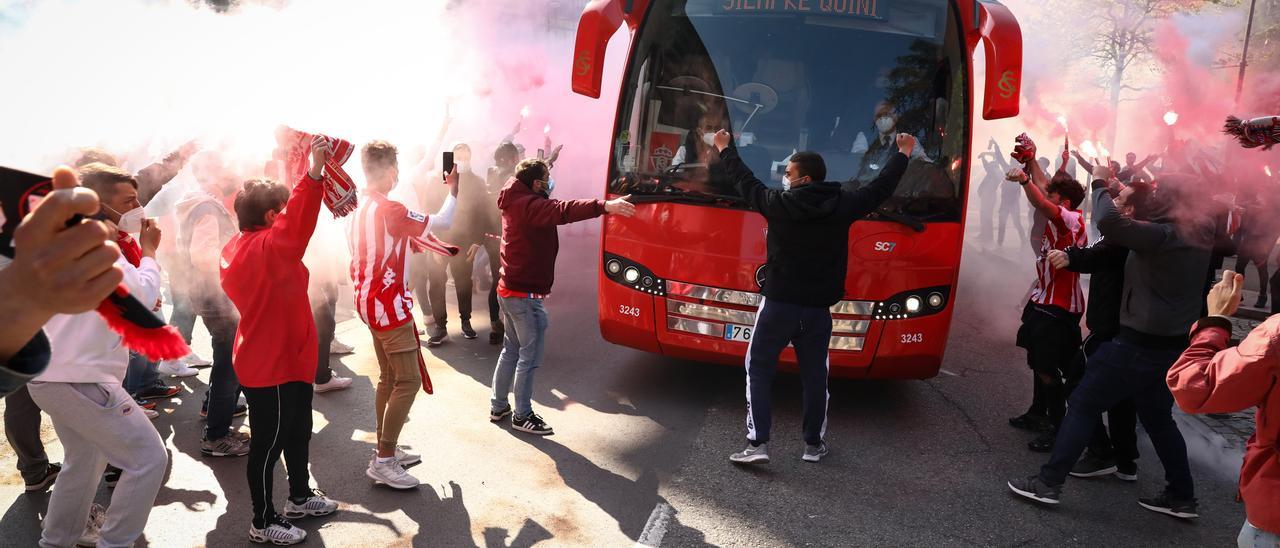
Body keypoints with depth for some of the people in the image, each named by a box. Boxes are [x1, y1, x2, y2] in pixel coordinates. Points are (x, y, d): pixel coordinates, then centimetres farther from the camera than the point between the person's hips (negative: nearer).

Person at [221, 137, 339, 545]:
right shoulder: (265, 248, -23)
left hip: (285, 359, 11)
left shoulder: (240, 248, 7)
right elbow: (296, 223, -39)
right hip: (272, 366, -10)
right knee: (268, 442, 2)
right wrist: (315, 172, -47)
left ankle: (300, 497, 39)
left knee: (298, 432, 23)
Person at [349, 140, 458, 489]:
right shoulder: (389, 210, -21)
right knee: (409, 381, -8)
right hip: (390, 305, -10)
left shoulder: (360, 208, 8)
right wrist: (453, 190, 2)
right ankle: (383, 462, -6)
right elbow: (442, 223, -14)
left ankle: (385, 450, 24)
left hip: (370, 301, 10)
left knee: (389, 378, 17)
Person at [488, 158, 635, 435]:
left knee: (511, 350, 20)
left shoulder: (516, 202, 10)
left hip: (509, 289, 11)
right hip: (526, 295, -11)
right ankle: (522, 415, 9)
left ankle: (498, 406, 29)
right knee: (529, 356, 0)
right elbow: (564, 210, -39)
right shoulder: (531, 206, -21)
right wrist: (605, 206, -50)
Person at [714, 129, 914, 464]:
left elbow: (745, 182, 8)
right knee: (815, 376, 14)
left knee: (759, 370, 7)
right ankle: (814, 444, 23)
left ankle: (757, 444, 0)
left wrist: (724, 150, 25)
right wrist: (902, 154, 28)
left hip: (779, 304, -2)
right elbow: (881, 188, 11)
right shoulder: (844, 205, -5)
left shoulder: (778, 203, -9)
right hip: (818, 308, 2)